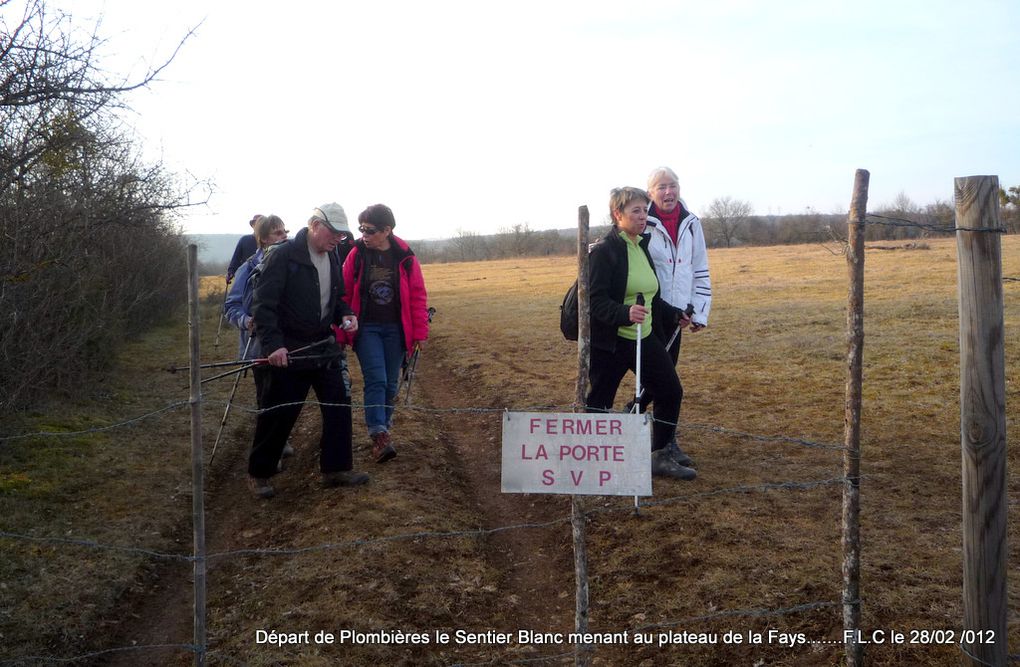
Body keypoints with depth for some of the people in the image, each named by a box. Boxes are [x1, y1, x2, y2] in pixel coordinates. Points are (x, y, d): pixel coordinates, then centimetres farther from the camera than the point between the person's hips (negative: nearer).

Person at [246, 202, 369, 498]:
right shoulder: (283, 256, -15)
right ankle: (259, 474, 20)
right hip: (288, 351, -7)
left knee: (340, 406, 5)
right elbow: (263, 304, -19)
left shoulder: (332, 258, 8)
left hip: (326, 348, 7)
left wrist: (346, 315, 0)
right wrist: (273, 344, -28)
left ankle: (336, 468, 19)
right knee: (278, 414, 2)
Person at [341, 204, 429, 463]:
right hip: (366, 328, -1)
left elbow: (417, 296, 0)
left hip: (395, 330, 1)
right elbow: (344, 294, -1)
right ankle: (379, 438, -12)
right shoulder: (356, 255, -4)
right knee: (376, 380, -12)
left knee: (391, 383, 9)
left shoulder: (405, 257, -4)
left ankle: (383, 430, 24)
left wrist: (420, 332, -1)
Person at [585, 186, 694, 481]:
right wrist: (625, 313, -37)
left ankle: (660, 457, 23)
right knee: (599, 401, 0)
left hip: (644, 338, 8)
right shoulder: (604, 250, -15)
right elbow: (596, 300, -22)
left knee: (671, 391, 9)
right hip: (610, 342, -8)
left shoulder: (643, 245, 10)